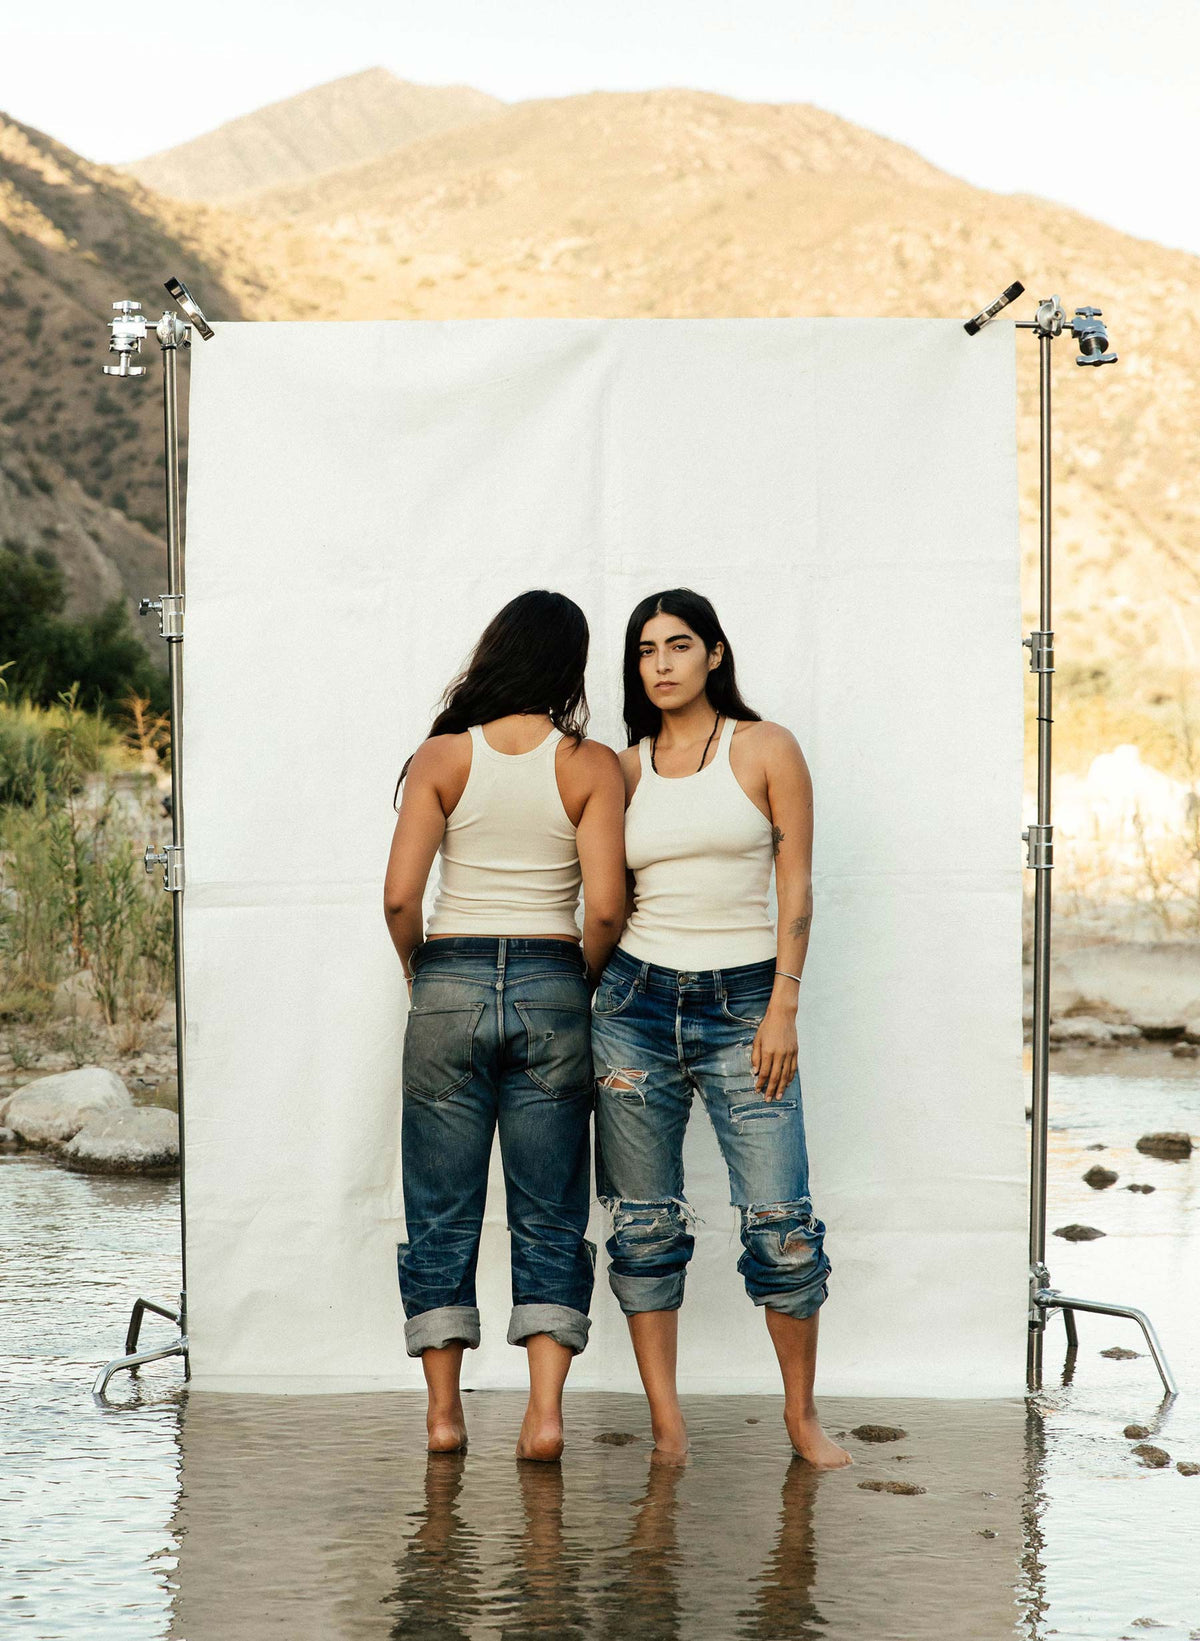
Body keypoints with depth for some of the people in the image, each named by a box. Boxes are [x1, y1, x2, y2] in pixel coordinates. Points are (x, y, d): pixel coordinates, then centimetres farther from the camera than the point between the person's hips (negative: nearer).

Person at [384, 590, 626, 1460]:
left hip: (450, 987, 0)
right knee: (550, 1215, 7)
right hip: (550, 989, 0)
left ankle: (444, 1411, 12)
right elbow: (605, 907, -10)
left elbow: (400, 897, -9)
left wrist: (420, 971, 9)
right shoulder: (591, 765, -4)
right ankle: (546, 1407, 0)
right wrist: (582, 980, 7)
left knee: (442, 1211, 9)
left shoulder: (442, 758, -3)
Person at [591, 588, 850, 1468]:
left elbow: (797, 889, -1)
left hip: (743, 1000, -3)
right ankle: (667, 1422, 10)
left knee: (782, 1220, -7)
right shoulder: (626, 768, 10)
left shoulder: (766, 749, 1)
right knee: (645, 1222, 2)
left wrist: (783, 1009, -8)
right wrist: (595, 996, 6)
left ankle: (803, 1413, 9)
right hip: (637, 998, 3)